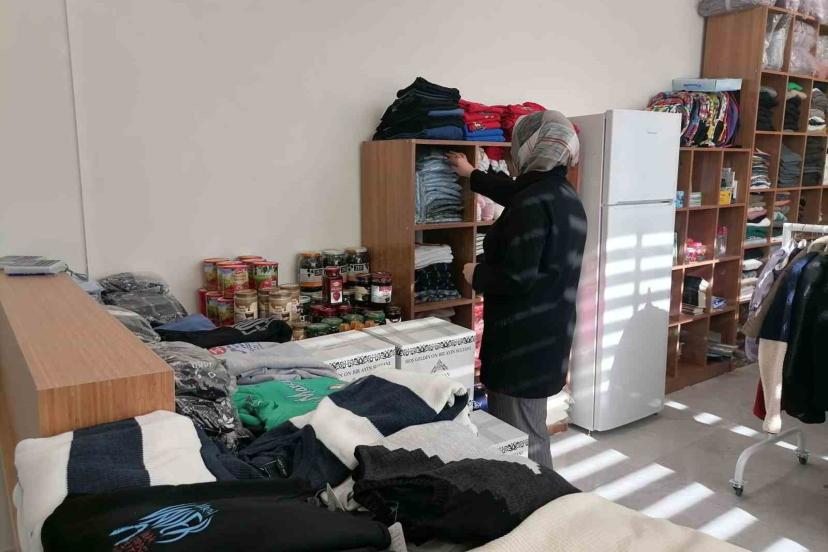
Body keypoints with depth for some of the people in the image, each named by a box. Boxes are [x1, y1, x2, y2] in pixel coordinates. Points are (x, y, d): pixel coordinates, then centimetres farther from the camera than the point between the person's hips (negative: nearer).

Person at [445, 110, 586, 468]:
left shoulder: (533, 204, -20)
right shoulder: (565, 196, 11)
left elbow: (517, 278, -25)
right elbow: (514, 192, 29)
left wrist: (476, 275, -7)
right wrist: (472, 175, 42)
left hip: (525, 337, -10)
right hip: (549, 331, 10)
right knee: (532, 430, 21)